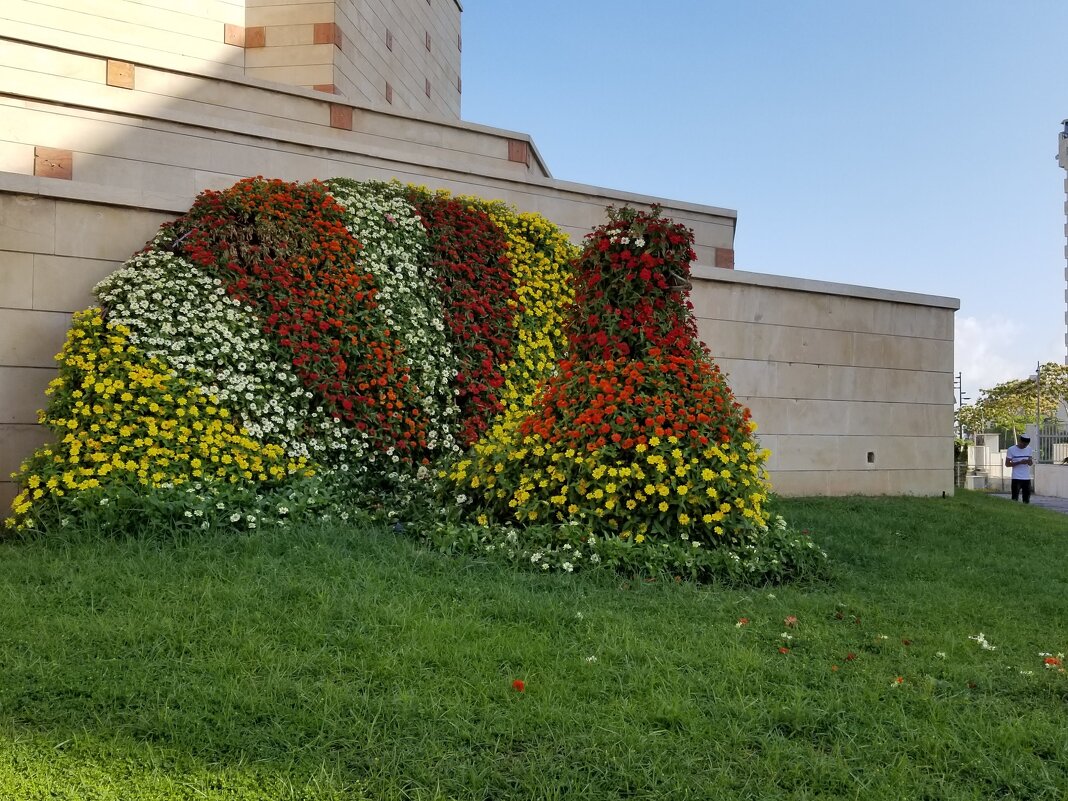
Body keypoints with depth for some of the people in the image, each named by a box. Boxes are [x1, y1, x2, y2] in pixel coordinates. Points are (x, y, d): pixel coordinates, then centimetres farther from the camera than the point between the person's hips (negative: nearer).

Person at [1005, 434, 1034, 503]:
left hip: (1027, 478, 5)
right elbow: (1007, 464, -6)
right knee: (1015, 499, -4)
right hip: (1016, 479, -5)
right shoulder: (1011, 449, -6)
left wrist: (1030, 462, -11)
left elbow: (1030, 463, 14)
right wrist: (1019, 462, -19)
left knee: (1027, 500, 9)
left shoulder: (1029, 449, 9)